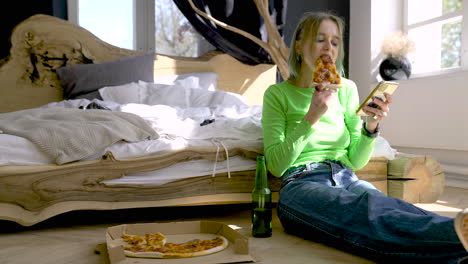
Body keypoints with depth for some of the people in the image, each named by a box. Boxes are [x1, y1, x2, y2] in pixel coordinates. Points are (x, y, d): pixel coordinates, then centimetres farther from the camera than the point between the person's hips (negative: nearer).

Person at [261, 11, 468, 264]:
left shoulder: (347, 89, 14)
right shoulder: (278, 94, 4)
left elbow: (356, 160, 12)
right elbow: (276, 165, -5)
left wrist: (371, 126, -9)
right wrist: (312, 117, -15)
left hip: (346, 180, 4)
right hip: (301, 184, -4)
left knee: (390, 206, -34)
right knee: (367, 207, -39)